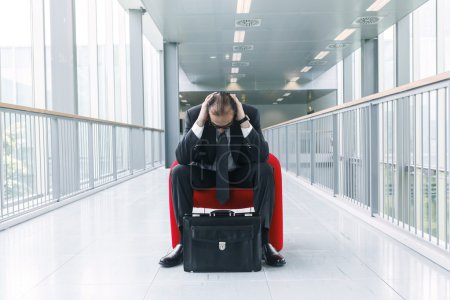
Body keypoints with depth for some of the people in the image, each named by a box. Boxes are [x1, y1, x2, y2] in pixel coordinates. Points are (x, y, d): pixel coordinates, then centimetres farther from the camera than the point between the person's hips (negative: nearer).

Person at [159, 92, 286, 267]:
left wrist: (244, 120, -35)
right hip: (205, 173, 0)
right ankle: (184, 241, -19)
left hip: (241, 174, 0)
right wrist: (200, 122, -35)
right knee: (178, 172, -28)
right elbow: (182, 158, -26)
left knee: (265, 170, -30)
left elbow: (262, 156, -26)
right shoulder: (193, 114, -19)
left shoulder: (250, 113, -19)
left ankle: (263, 240, -23)